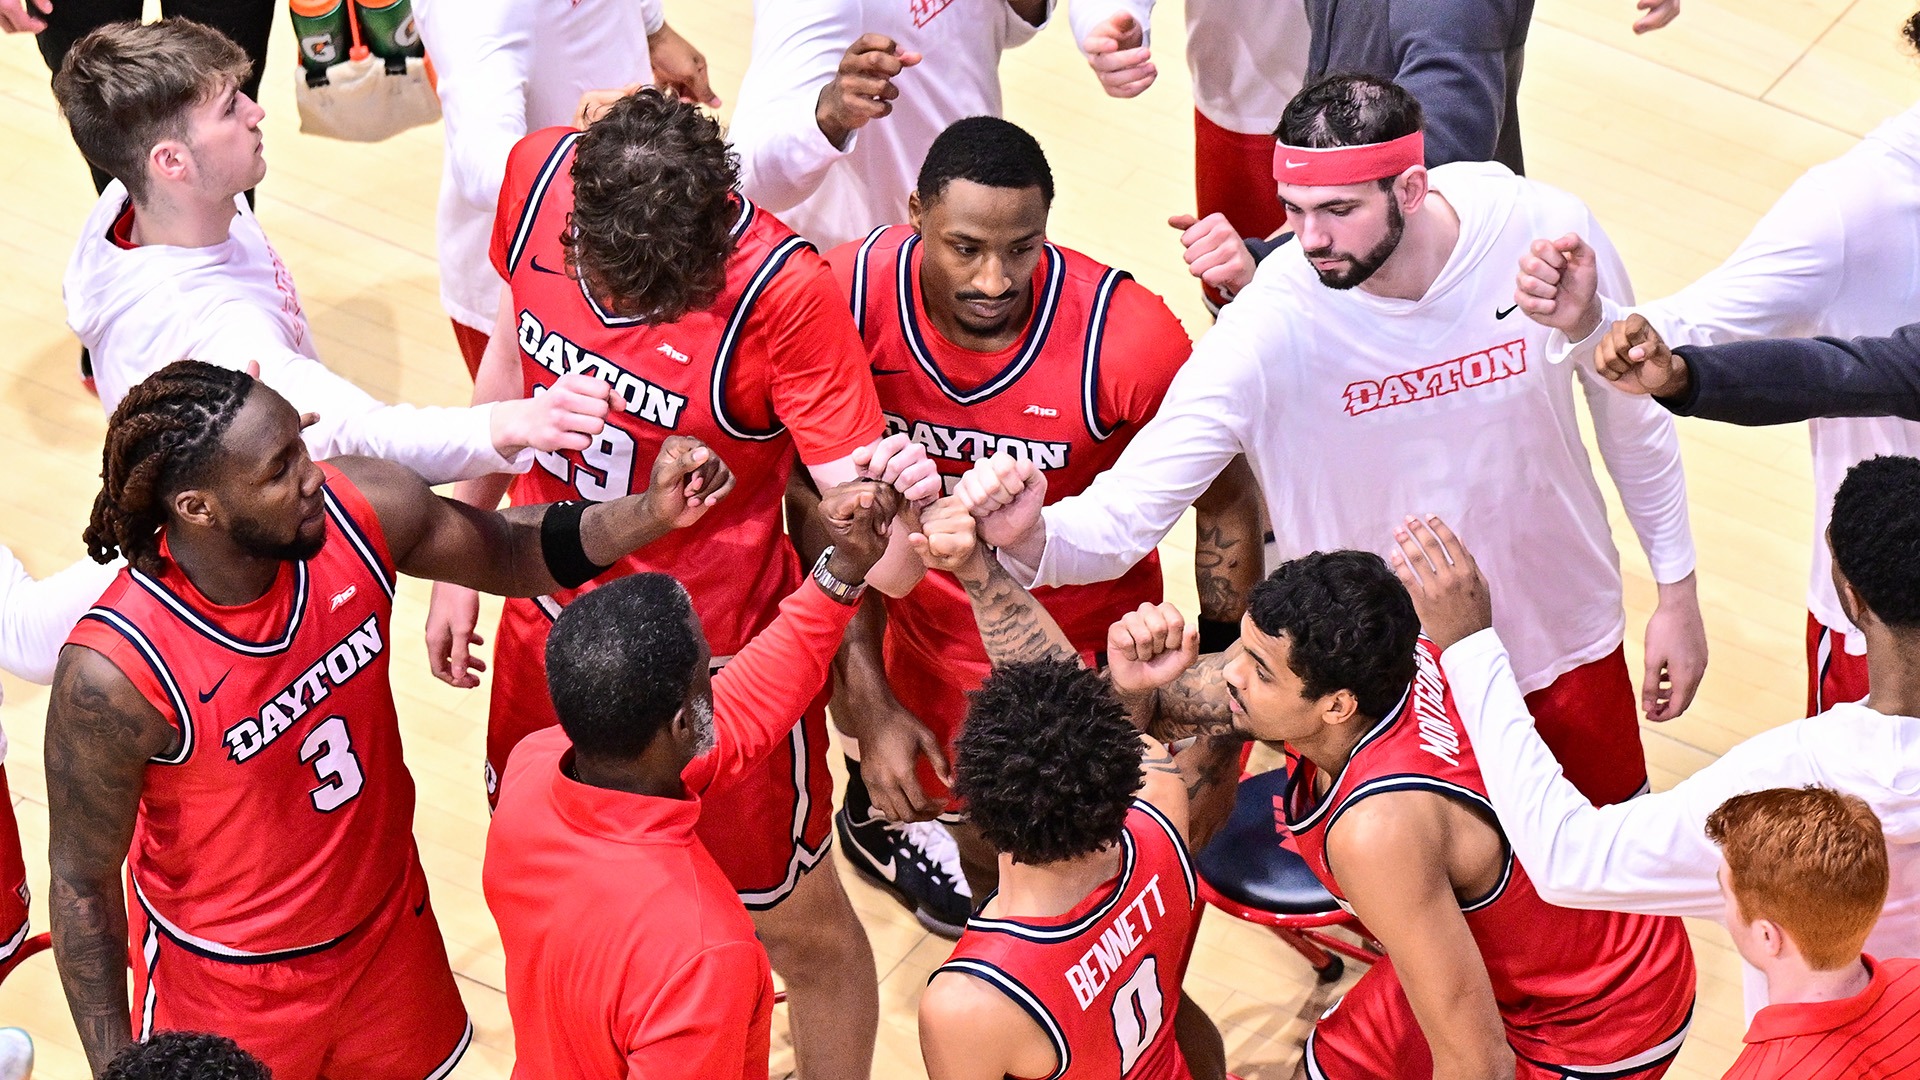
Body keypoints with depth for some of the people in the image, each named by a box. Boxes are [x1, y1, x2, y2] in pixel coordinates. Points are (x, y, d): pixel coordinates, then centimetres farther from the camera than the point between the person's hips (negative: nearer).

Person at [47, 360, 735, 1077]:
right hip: (226, 987, -5)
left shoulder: (357, 510, -21)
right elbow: (82, 885, -19)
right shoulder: (116, 670, -33)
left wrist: (649, 513, -18)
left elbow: (508, 550, -1)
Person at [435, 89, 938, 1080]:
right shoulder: (539, 178, -18)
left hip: (716, 661, -5)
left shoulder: (784, 294, -31)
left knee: (799, 926, 14)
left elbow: (877, 560, -29)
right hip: (551, 626, 5)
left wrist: (899, 507, -53)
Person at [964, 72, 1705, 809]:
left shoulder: (1546, 231, -22)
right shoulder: (1265, 335, -29)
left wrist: (1676, 590, 3)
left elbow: (1632, 411, -4)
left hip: (1565, 633, 3)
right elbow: (1119, 519, -28)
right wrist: (1031, 536, -51)